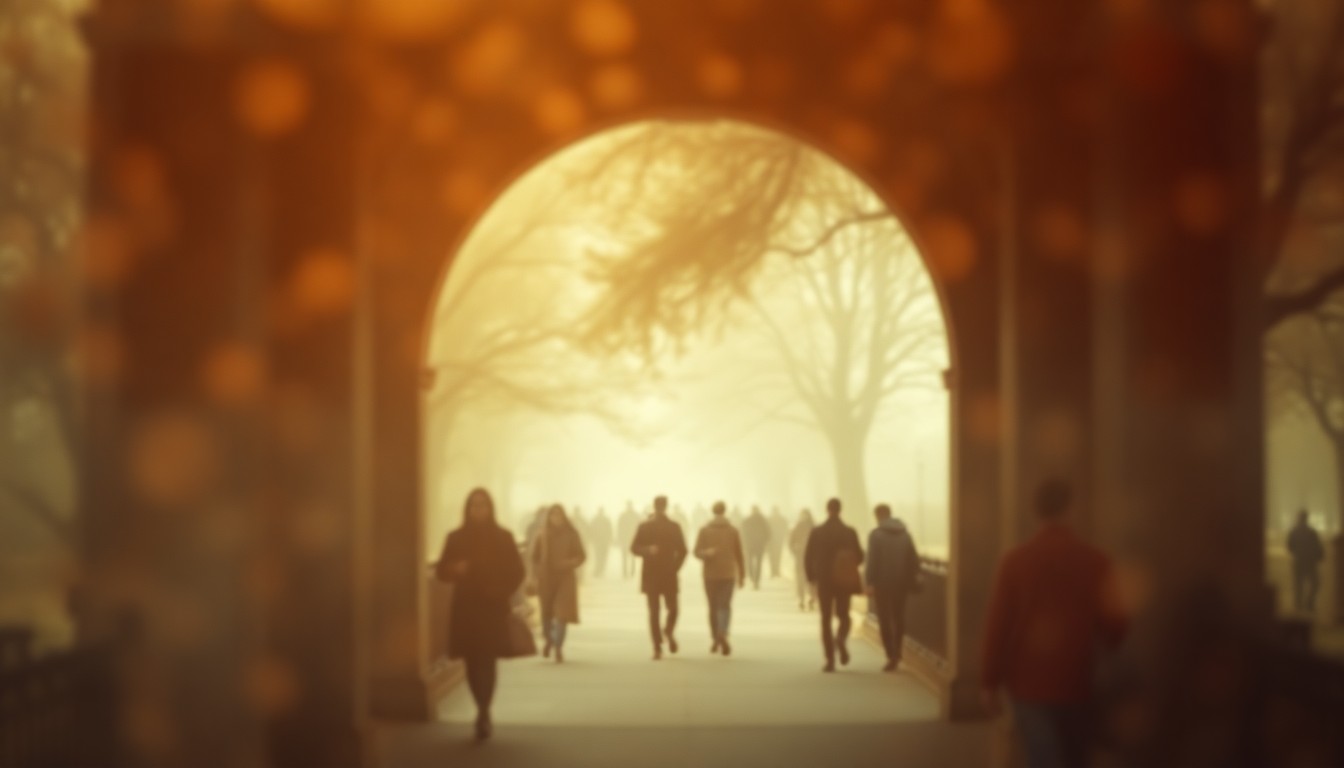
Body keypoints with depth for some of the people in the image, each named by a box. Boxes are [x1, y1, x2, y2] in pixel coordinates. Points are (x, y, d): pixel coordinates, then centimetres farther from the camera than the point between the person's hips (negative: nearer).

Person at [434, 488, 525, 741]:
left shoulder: (503, 537, 1)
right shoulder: (456, 538, 4)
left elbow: (516, 571, 4)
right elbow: (442, 571, 6)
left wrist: (503, 594, -10)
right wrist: (455, 569, -16)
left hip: (493, 609, -2)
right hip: (465, 608, 2)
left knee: (487, 661, -9)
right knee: (472, 661, 3)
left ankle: (483, 714, -10)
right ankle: (484, 713, 17)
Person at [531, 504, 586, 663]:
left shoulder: (571, 534, -1)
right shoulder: (543, 535, 3)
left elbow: (581, 556, 1)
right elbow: (535, 557, 9)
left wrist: (570, 563, -17)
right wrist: (537, 572, -4)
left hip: (565, 578, -2)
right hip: (546, 579, 2)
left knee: (562, 612, -10)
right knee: (546, 612, 9)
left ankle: (558, 647, -3)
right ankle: (549, 640, 35)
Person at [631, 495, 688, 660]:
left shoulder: (674, 527, 5)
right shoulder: (645, 527, 3)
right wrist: (648, 550, -10)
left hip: (669, 576, 1)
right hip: (651, 576, -1)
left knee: (673, 609, -4)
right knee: (654, 612, 4)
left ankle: (668, 632, 16)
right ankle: (657, 648, 6)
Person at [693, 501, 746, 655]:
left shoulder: (704, 530, 2)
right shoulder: (733, 530, 2)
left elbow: (697, 552, -8)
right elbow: (739, 555, 4)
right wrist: (742, 575, 10)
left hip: (710, 574, 1)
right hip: (728, 574, -1)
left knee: (713, 607, 11)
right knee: (725, 606, -5)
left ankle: (716, 641, 16)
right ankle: (722, 634, -29)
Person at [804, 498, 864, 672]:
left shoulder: (817, 532, -5)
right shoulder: (850, 532, -5)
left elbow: (808, 557, -4)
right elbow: (859, 557, -3)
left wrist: (811, 576, 11)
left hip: (824, 581, 0)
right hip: (844, 582, 0)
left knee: (826, 620, 8)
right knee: (843, 616, 14)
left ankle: (830, 660, 1)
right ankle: (841, 639, -19)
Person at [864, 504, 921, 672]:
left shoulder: (876, 534, -9)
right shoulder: (905, 534, 6)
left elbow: (872, 560, -14)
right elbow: (914, 559, 6)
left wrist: (869, 582, -11)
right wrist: (912, 581, 13)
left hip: (882, 583, -5)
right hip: (901, 583, 5)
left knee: (885, 620, 1)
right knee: (899, 618, 17)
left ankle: (892, 657, -8)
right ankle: (897, 654, 25)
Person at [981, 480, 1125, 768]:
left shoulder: (1015, 560, -8)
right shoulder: (1094, 560, -6)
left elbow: (997, 624, -7)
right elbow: (1111, 625, -2)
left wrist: (990, 681, -1)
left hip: (1029, 680, -1)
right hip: (1075, 681, 1)